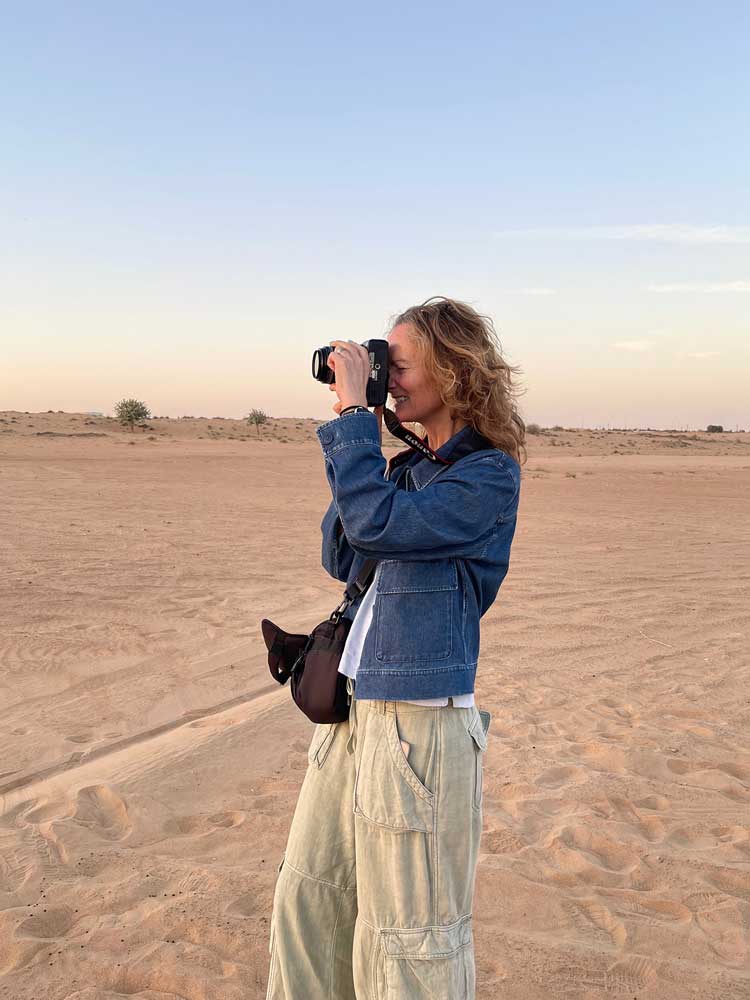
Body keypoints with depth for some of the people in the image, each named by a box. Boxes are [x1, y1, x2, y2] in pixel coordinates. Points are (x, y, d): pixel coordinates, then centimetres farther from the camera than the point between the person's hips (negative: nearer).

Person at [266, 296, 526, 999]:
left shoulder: (489, 475, -13)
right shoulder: (408, 467, 11)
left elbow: (374, 524, -24)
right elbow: (341, 559, 9)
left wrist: (353, 412, -15)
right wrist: (353, 431, 4)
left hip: (420, 722, -8)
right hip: (353, 706, 8)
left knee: (406, 942, 7)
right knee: (308, 900, 21)